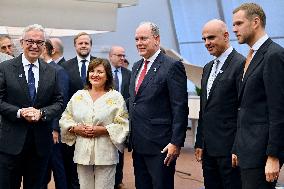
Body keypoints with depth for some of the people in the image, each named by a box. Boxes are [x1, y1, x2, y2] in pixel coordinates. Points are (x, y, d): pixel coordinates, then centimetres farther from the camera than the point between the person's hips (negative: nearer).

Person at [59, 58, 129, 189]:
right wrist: (75, 128, -7)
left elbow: (123, 125, -4)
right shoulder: (78, 96, 11)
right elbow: (65, 119, 12)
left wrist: (103, 130, -15)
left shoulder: (116, 97, 2)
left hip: (105, 154, -3)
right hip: (82, 152, 3)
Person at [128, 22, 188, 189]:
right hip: (138, 144, 7)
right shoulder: (137, 67, 15)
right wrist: (131, 138, 13)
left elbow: (180, 108, -14)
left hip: (160, 145, -7)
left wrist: (176, 142, -18)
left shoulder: (172, 66, -10)